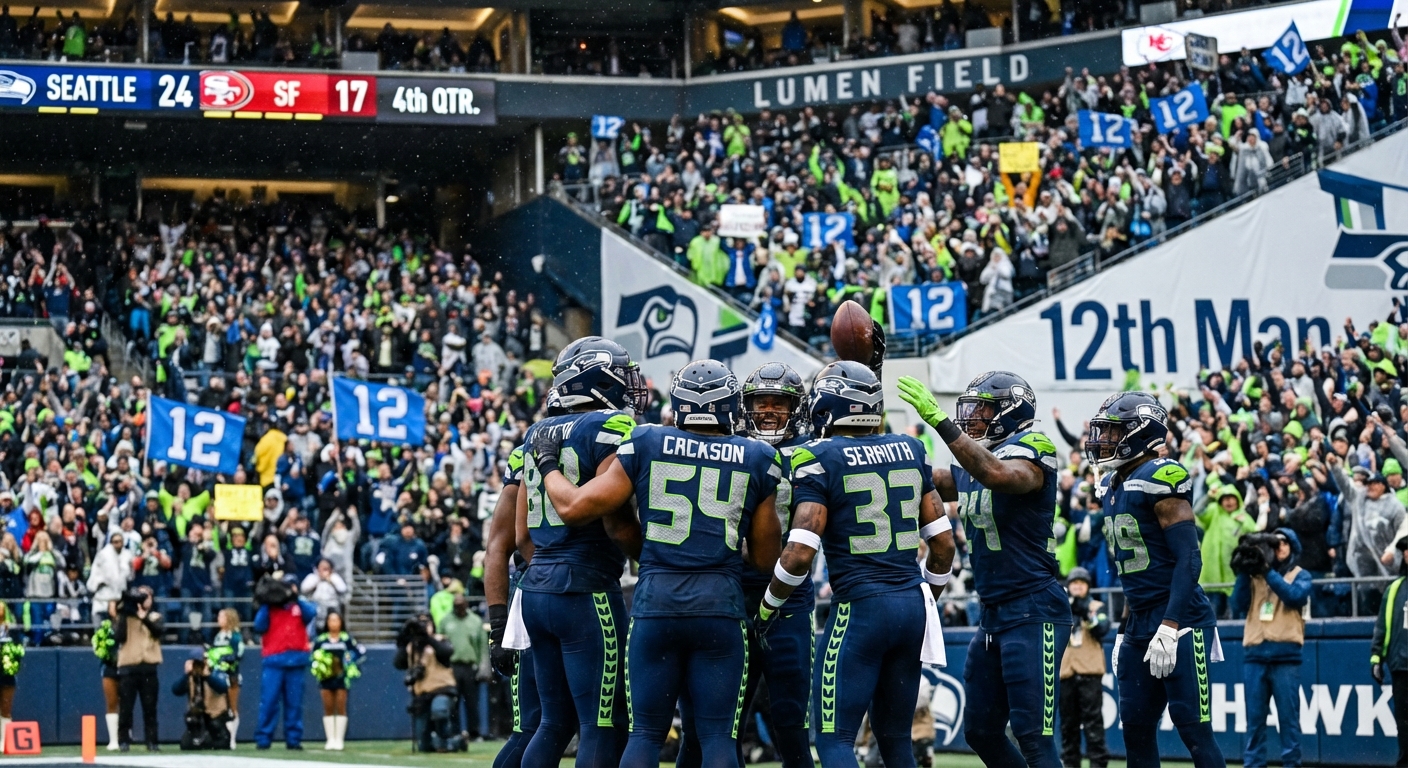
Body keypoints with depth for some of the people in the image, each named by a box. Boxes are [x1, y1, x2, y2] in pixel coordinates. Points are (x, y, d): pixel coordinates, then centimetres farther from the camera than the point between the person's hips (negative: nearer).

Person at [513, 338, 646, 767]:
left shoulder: (538, 434, 14)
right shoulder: (610, 428, -9)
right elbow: (616, 521, -16)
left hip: (536, 587, 8)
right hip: (586, 589, -8)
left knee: (556, 723, 15)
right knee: (602, 727, -5)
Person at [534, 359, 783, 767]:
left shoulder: (645, 445, 3)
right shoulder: (757, 459, 5)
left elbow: (575, 508, 4)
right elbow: (765, 558, 9)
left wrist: (548, 464, 21)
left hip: (655, 600, 0)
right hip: (721, 604, 0)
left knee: (646, 733, 7)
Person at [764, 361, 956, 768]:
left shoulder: (819, 460, -8)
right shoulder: (909, 451, 9)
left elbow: (800, 554, -15)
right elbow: (943, 543, 12)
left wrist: (770, 604, 2)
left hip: (859, 608, -6)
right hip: (913, 605, 6)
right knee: (895, 735, 16)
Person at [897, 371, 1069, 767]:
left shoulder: (1029, 453, -12)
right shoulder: (970, 465, 15)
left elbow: (997, 475, -33)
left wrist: (940, 422, -38)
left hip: (1033, 611, -9)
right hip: (993, 613, 9)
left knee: (1034, 736, -11)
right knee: (980, 731, 13)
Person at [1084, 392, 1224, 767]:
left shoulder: (1159, 479, -13)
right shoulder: (1112, 486, 14)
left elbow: (1188, 559, -19)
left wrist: (1169, 628, -24)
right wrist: (1125, 630, 20)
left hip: (1179, 622, -9)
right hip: (1140, 624, 9)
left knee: (1192, 726, -9)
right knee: (1135, 727, 8)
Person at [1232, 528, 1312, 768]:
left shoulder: (1300, 575, 11)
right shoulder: (1256, 575, 17)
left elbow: (1294, 595, -10)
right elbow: (1239, 604, 6)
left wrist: (1268, 572, -11)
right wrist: (1245, 571, -2)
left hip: (1285, 654, -2)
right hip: (1254, 654, 2)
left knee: (1288, 716, -3)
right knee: (1254, 717, 2)